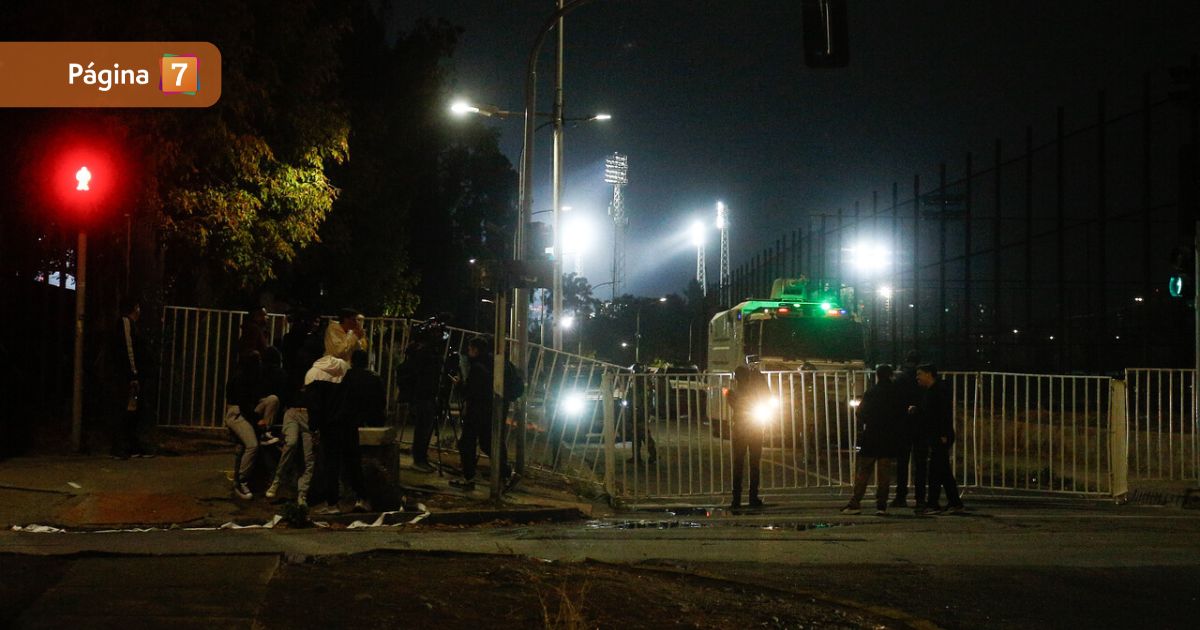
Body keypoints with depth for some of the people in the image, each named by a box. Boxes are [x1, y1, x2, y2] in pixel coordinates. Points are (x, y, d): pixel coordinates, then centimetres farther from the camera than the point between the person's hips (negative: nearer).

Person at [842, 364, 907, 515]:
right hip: (890, 439, 2)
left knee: (863, 472, 3)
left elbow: (861, 415, -2)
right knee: (884, 473, 5)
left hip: (871, 437, -2)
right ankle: (881, 505, 1)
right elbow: (903, 415, 6)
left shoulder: (870, 393, -5)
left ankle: (854, 503, -1)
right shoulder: (899, 394, 2)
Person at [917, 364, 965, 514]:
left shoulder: (940, 389, -12)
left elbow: (946, 412, -20)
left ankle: (933, 505, -9)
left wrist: (944, 435, -24)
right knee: (944, 472, 12)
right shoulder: (928, 391, 18)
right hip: (935, 437, 10)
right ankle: (955, 503, 17)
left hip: (941, 437, -10)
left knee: (935, 471, -10)